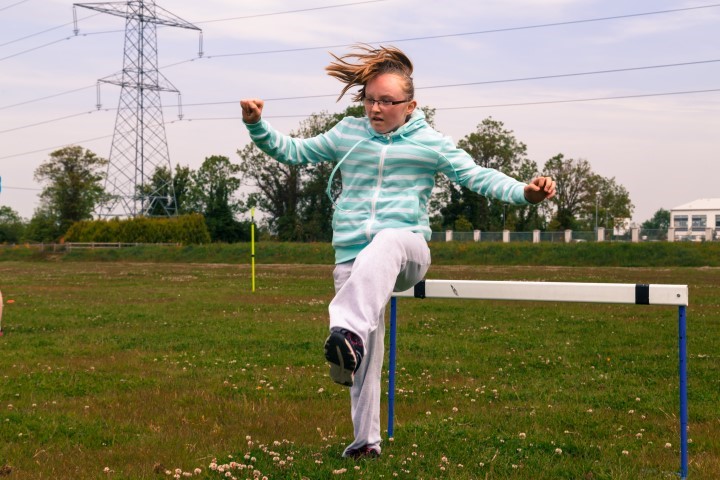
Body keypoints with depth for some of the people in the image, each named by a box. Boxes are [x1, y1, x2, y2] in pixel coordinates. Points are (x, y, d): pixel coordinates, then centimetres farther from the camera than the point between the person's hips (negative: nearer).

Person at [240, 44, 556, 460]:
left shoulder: (430, 142, 5)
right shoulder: (347, 135, 13)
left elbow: (477, 176, 1)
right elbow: (294, 152, 22)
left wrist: (524, 192, -14)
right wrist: (257, 126, 8)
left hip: (408, 250, -3)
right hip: (352, 259, 4)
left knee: (387, 242, -41)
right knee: (367, 355, -1)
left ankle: (348, 330, -62)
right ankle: (367, 439, 13)